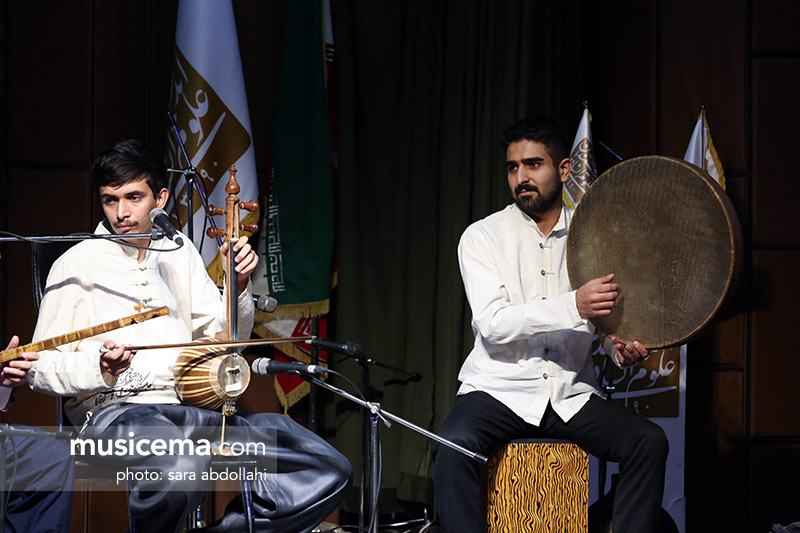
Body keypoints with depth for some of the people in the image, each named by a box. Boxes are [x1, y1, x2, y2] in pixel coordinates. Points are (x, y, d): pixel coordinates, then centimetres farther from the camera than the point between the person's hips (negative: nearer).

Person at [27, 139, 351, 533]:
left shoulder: (179, 251, 18)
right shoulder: (76, 264, 2)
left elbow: (224, 338, 21)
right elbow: (40, 367, 1)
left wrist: (238, 286, 2)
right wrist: (101, 367, -19)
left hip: (192, 412, 6)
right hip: (115, 413, -5)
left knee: (330, 471, -10)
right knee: (185, 464, -42)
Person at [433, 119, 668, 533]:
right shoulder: (483, 236, -1)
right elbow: (493, 323, -15)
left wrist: (622, 347, -12)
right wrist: (574, 306, -28)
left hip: (572, 394, 3)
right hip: (498, 390, -3)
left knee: (649, 442, -19)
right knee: (454, 444, -32)